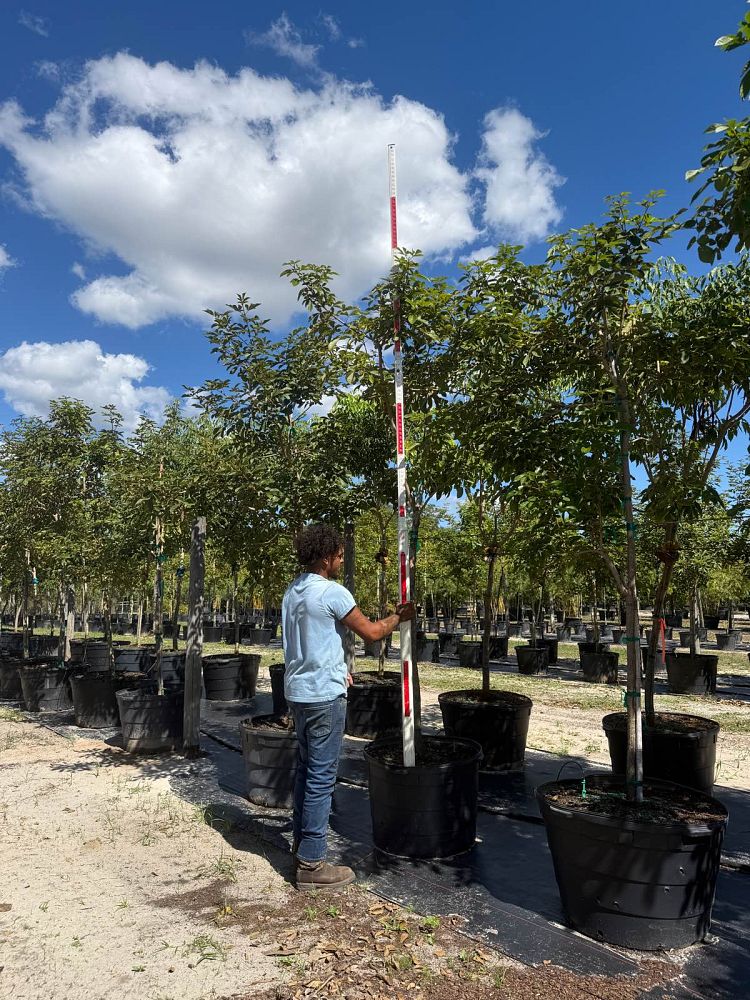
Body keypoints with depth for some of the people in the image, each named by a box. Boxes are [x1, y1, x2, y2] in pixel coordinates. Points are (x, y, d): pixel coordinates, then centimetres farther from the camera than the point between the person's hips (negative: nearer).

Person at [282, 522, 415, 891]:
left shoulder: (292, 592, 9)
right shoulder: (332, 592, -18)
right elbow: (371, 632, -11)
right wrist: (399, 616, 6)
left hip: (298, 691, 9)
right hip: (324, 695, -9)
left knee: (306, 769, 20)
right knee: (321, 778, -1)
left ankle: (301, 839, 33)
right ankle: (311, 864, 6)